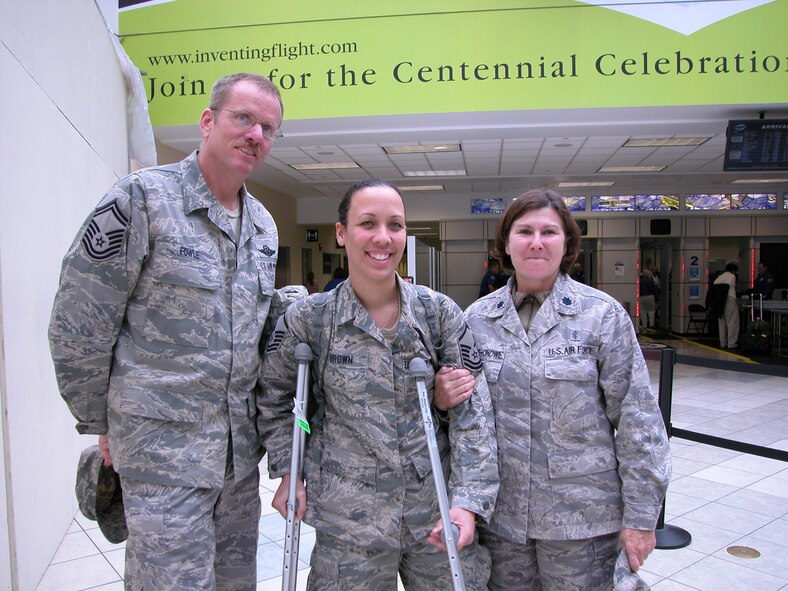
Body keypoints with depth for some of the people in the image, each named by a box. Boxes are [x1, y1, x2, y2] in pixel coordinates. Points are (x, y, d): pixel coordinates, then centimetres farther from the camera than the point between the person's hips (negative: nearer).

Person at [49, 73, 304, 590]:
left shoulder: (264, 224, 11)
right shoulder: (144, 197, -11)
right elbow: (77, 326, -8)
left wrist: (290, 304, 2)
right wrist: (100, 424, -1)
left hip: (241, 444, 7)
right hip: (163, 442, -6)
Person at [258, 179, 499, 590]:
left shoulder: (440, 312, -5)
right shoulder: (308, 319, -7)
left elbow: (472, 409, -5)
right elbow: (272, 398, 8)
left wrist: (469, 500, -13)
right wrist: (287, 471, 2)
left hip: (437, 516, 1)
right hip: (348, 522, -1)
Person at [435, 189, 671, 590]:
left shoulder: (603, 314, -7)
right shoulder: (477, 317, 1)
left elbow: (637, 420, -6)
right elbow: (464, 409, 11)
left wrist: (641, 516, -5)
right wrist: (442, 398, -12)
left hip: (582, 516, -2)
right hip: (498, 512, 3)